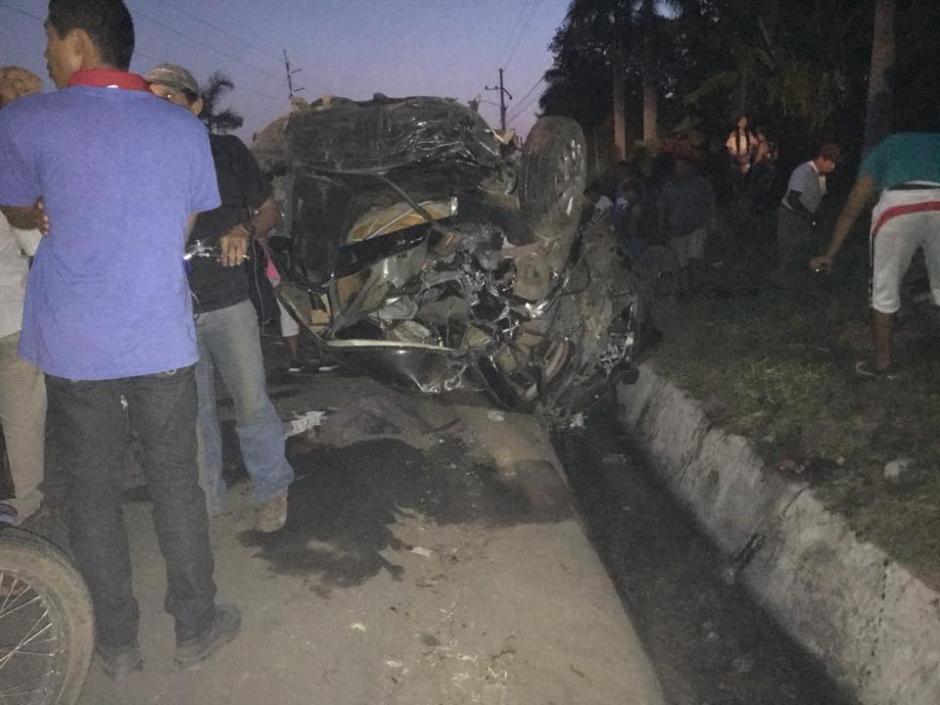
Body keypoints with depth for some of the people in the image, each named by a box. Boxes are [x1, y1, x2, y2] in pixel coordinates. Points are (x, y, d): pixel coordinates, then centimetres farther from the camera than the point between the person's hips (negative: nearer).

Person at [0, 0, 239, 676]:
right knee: (175, 485, 13)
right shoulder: (185, 127, 1)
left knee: (93, 492, 13)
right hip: (163, 340, 1)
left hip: (74, 346, -1)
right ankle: (195, 627, 25)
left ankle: (117, 642, 26)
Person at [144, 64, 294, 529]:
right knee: (192, 413, 11)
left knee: (251, 402, 1)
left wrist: (244, 231, -13)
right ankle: (207, 498, 28)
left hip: (227, 301, -2)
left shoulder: (226, 151, 2)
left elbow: (269, 211, 8)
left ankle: (272, 489, 22)